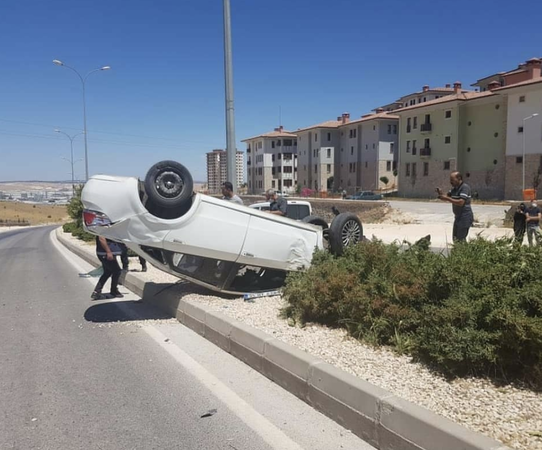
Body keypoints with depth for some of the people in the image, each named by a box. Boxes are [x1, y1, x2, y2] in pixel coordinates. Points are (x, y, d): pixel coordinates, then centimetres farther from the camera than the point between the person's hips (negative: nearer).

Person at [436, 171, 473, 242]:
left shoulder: (465, 187, -16)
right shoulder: (454, 188, 12)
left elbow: (461, 202, -26)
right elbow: (446, 197, 10)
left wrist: (447, 199, -26)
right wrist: (441, 194, -11)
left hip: (465, 217, -9)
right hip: (458, 217, 9)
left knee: (461, 239, -8)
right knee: (455, 238, 15)